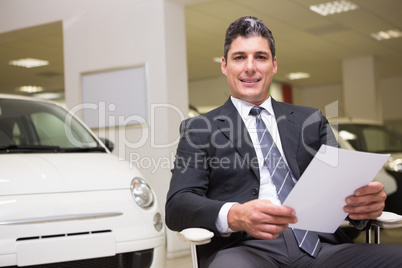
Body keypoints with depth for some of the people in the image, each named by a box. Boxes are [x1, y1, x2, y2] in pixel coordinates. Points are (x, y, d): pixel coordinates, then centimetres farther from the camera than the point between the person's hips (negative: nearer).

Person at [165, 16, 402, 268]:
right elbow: (177, 205, 0)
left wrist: (364, 199, -12)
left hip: (319, 245, 4)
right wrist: (234, 216, -21)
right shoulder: (200, 128, 13)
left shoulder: (311, 121, 21)